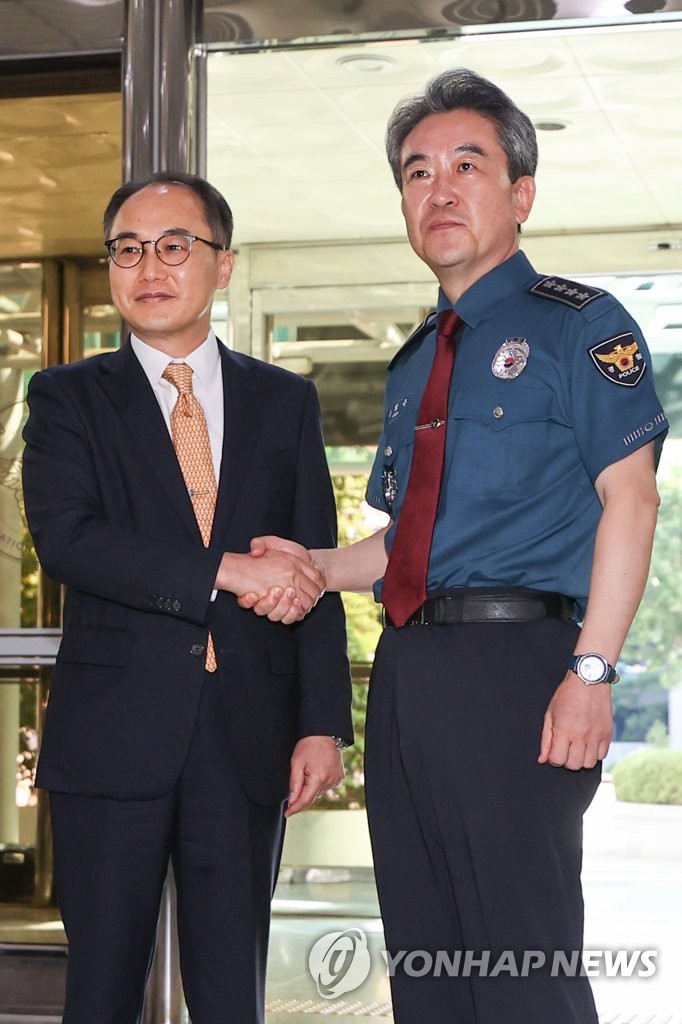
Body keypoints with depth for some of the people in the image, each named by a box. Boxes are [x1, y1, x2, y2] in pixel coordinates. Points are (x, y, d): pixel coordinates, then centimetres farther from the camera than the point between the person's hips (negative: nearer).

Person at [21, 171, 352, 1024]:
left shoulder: (285, 402, 11)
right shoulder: (68, 398, 5)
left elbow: (313, 570, 7)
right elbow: (64, 537, -11)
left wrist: (323, 722, -2)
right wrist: (224, 571, -19)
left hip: (248, 737, 2)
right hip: (113, 732, -1)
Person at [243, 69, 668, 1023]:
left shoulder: (578, 326, 0)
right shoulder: (414, 362, 21)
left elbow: (629, 498, -9)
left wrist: (591, 671, -19)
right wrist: (314, 568, 7)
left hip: (514, 658, -7)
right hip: (408, 662, 7)